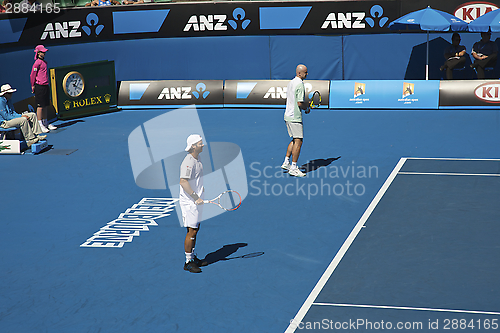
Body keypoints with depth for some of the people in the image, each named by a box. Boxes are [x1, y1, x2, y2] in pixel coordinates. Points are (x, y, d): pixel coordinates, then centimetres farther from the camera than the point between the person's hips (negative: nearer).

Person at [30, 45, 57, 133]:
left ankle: (45, 123, 21)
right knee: (40, 106, -6)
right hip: (39, 87, -9)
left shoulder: (44, 62, 16)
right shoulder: (37, 62, -11)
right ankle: (40, 125, -3)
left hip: (45, 86, 9)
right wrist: (33, 86, -6)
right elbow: (32, 74, -9)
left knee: (45, 105, 13)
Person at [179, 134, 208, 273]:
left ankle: (193, 257, 27)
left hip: (196, 200, 10)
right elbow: (183, 181, -26)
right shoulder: (188, 162, -20)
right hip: (189, 201, -10)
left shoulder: (197, 160, 12)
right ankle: (188, 262, -1)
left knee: (195, 230, 16)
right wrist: (195, 197, -25)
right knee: (191, 231, -7)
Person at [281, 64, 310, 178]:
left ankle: (286, 162, 20)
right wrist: (307, 108, -2)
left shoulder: (291, 83, 13)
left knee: (294, 140, 20)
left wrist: (304, 106, 12)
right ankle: (293, 168, -3)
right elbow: (300, 103, -21)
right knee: (298, 142, -4)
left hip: (288, 116, 9)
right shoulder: (300, 84, -17)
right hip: (295, 117, -9)